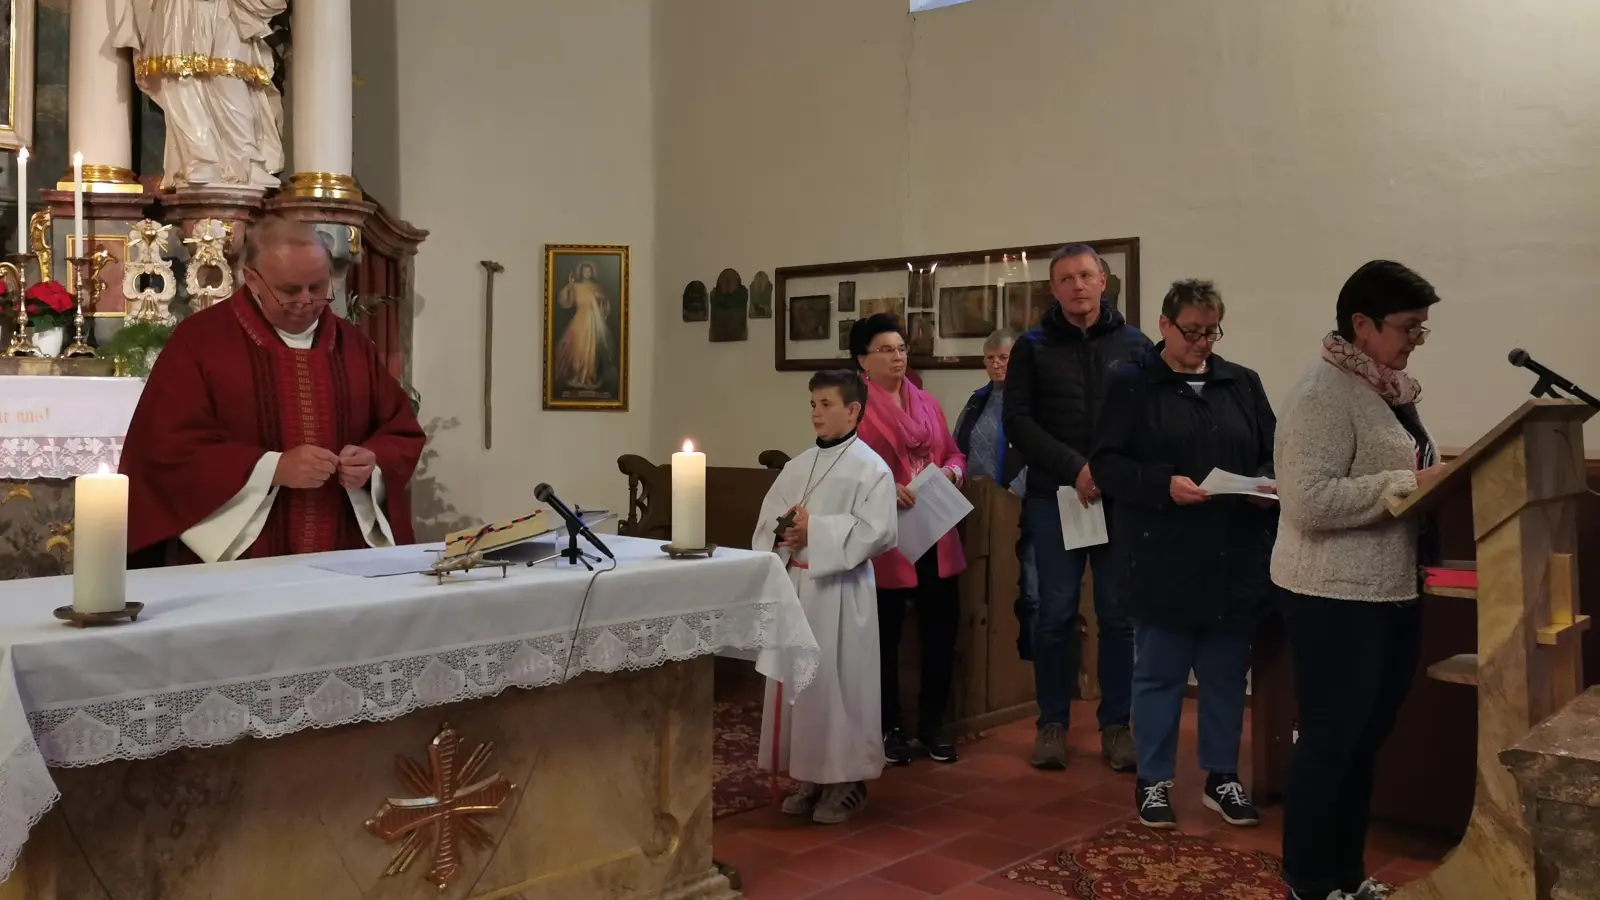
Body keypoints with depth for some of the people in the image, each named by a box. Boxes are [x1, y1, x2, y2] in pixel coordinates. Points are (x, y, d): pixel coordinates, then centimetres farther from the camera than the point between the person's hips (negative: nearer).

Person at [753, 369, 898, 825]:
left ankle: (847, 779, 13)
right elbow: (766, 519, 13)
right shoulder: (798, 466, 12)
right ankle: (812, 775, 24)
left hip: (840, 592, -6)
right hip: (795, 586, 7)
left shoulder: (870, 468, -7)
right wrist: (782, 531, -10)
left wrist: (816, 530, -17)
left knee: (838, 683, -2)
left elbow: (879, 531, -17)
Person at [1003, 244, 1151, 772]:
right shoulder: (1032, 348, 5)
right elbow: (1018, 421, -3)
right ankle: (1052, 723, 15)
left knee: (1119, 615, 4)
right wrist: (1075, 468, -14)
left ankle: (1116, 725, 16)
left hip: (1121, 499, 1)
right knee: (1056, 614, 3)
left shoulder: (1135, 345, 6)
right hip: (1054, 497, 0)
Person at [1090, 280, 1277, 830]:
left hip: (1235, 561, 4)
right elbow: (1107, 463, -8)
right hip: (1164, 563, -4)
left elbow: (1274, 453, 13)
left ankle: (1222, 777, 28)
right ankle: (1153, 781, 21)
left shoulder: (1243, 384, 11)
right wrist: (1164, 484, -22)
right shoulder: (1131, 385, -2)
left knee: (1227, 674, 13)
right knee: (1159, 674, 7)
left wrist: (1267, 485, -9)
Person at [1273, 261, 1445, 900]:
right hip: (1336, 597, -9)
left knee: (1365, 741, 17)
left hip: (1392, 592, 9)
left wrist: (1442, 479, 5)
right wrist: (1409, 485, -24)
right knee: (1331, 741, 3)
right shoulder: (1324, 394, -17)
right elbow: (1310, 502, -25)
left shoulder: (1389, 388, 13)